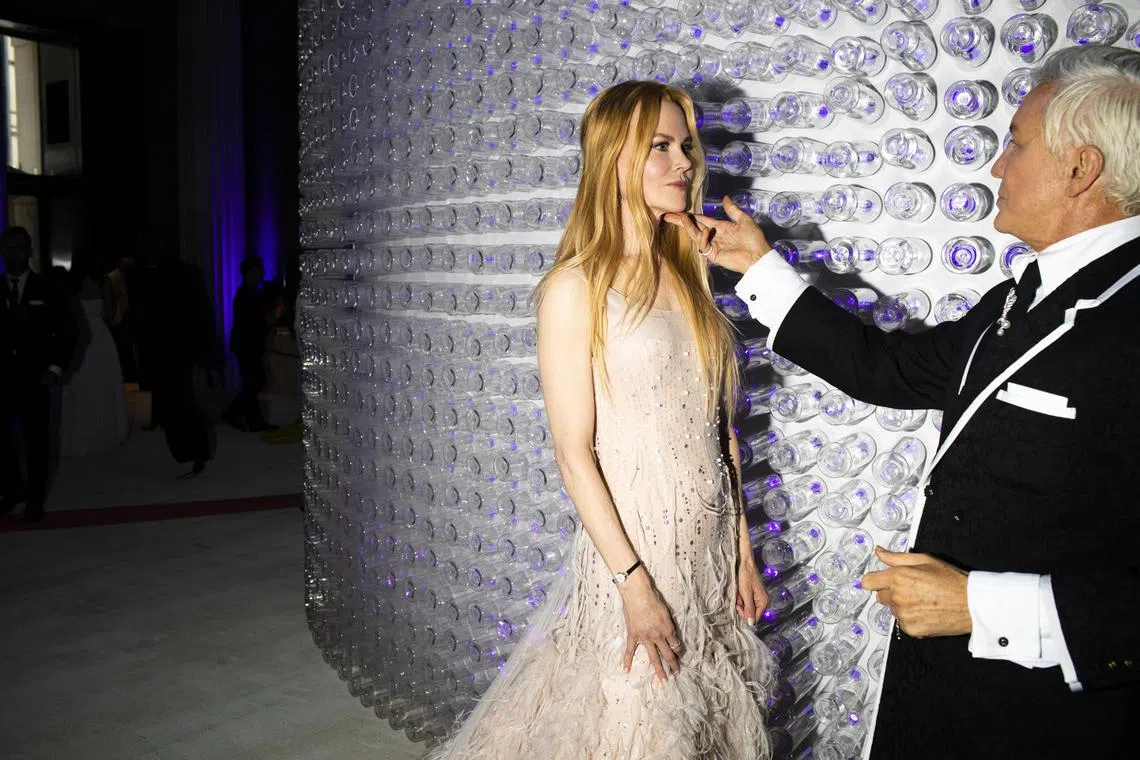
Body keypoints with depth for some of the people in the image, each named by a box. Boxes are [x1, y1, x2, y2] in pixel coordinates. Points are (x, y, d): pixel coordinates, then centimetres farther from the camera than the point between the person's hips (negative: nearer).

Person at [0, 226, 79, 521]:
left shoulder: (46, 289, 2)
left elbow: (67, 330, 3)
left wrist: (55, 368, -5)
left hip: (35, 376, -2)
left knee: (37, 438, 2)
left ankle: (34, 498, 11)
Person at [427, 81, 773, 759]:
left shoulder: (686, 274, 7)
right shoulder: (575, 289, -13)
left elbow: (715, 425, 9)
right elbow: (574, 453, -14)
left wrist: (743, 550, 9)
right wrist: (634, 583, -16)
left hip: (712, 548, 6)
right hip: (633, 549, -6)